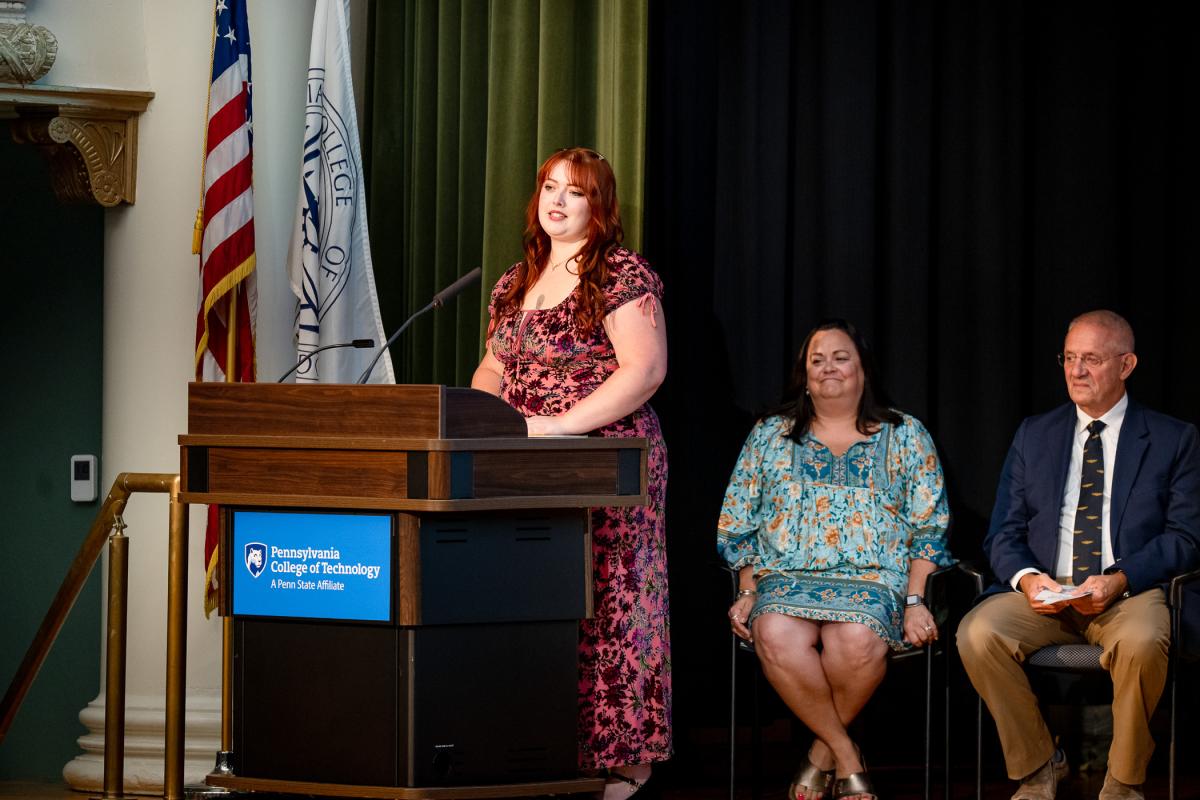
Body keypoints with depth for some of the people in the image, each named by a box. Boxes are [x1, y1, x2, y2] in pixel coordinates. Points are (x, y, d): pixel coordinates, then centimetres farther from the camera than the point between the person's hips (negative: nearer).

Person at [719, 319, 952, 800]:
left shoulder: (905, 437, 12)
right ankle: (847, 758, -19)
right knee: (776, 636, -36)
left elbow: (928, 529, 7)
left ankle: (823, 751, -10)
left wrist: (915, 601, -7)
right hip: (786, 578, 1)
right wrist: (748, 593, 0)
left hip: (872, 579, -1)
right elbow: (739, 526, 15)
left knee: (857, 639, -38)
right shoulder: (770, 436, 16)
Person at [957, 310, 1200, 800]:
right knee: (977, 634, -28)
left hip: (1129, 593, -3)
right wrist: (1025, 576, -11)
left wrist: (1119, 580, -16)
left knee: (1142, 641, -38)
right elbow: (1003, 533, 13)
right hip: (1043, 592, 3)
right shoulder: (1034, 435, 17)